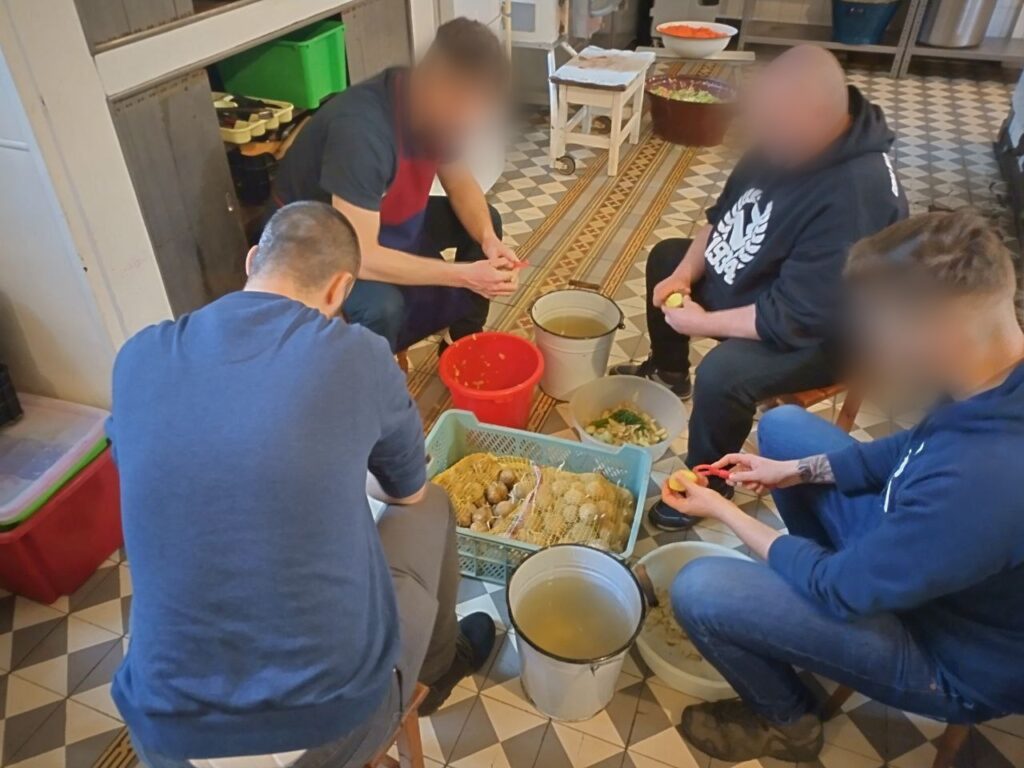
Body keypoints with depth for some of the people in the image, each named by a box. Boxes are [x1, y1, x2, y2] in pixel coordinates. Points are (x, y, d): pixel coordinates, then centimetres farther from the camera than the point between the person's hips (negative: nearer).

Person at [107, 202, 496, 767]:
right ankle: (443, 661, 47)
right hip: (336, 722, -3)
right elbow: (409, 492, 7)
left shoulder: (137, 358, -3)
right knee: (431, 508, 20)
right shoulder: (358, 355, -12)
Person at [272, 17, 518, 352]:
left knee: (486, 221, 5)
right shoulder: (360, 130, -37)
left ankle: (465, 341, 17)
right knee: (383, 305, -35)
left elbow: (459, 181, 0)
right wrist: (464, 275, -37)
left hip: (385, 216, 8)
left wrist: (487, 237, -19)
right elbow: (357, 256, -39)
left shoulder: (432, 104, -14)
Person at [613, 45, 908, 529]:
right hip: (747, 280, 10)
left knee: (722, 374, -34)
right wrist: (685, 273, -7)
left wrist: (703, 322, -24)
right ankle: (668, 372, 38)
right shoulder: (786, 143, -9)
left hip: (816, 335, -9)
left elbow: (795, 318, -34)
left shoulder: (857, 197, -35)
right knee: (664, 257, 18)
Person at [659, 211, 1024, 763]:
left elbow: (839, 591, -27)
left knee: (698, 591, -21)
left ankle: (786, 723, 12)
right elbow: (917, 447, 5)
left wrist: (723, 511, -14)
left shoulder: (979, 484, -43)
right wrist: (797, 469, -3)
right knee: (781, 425, 9)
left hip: (951, 652, -7)